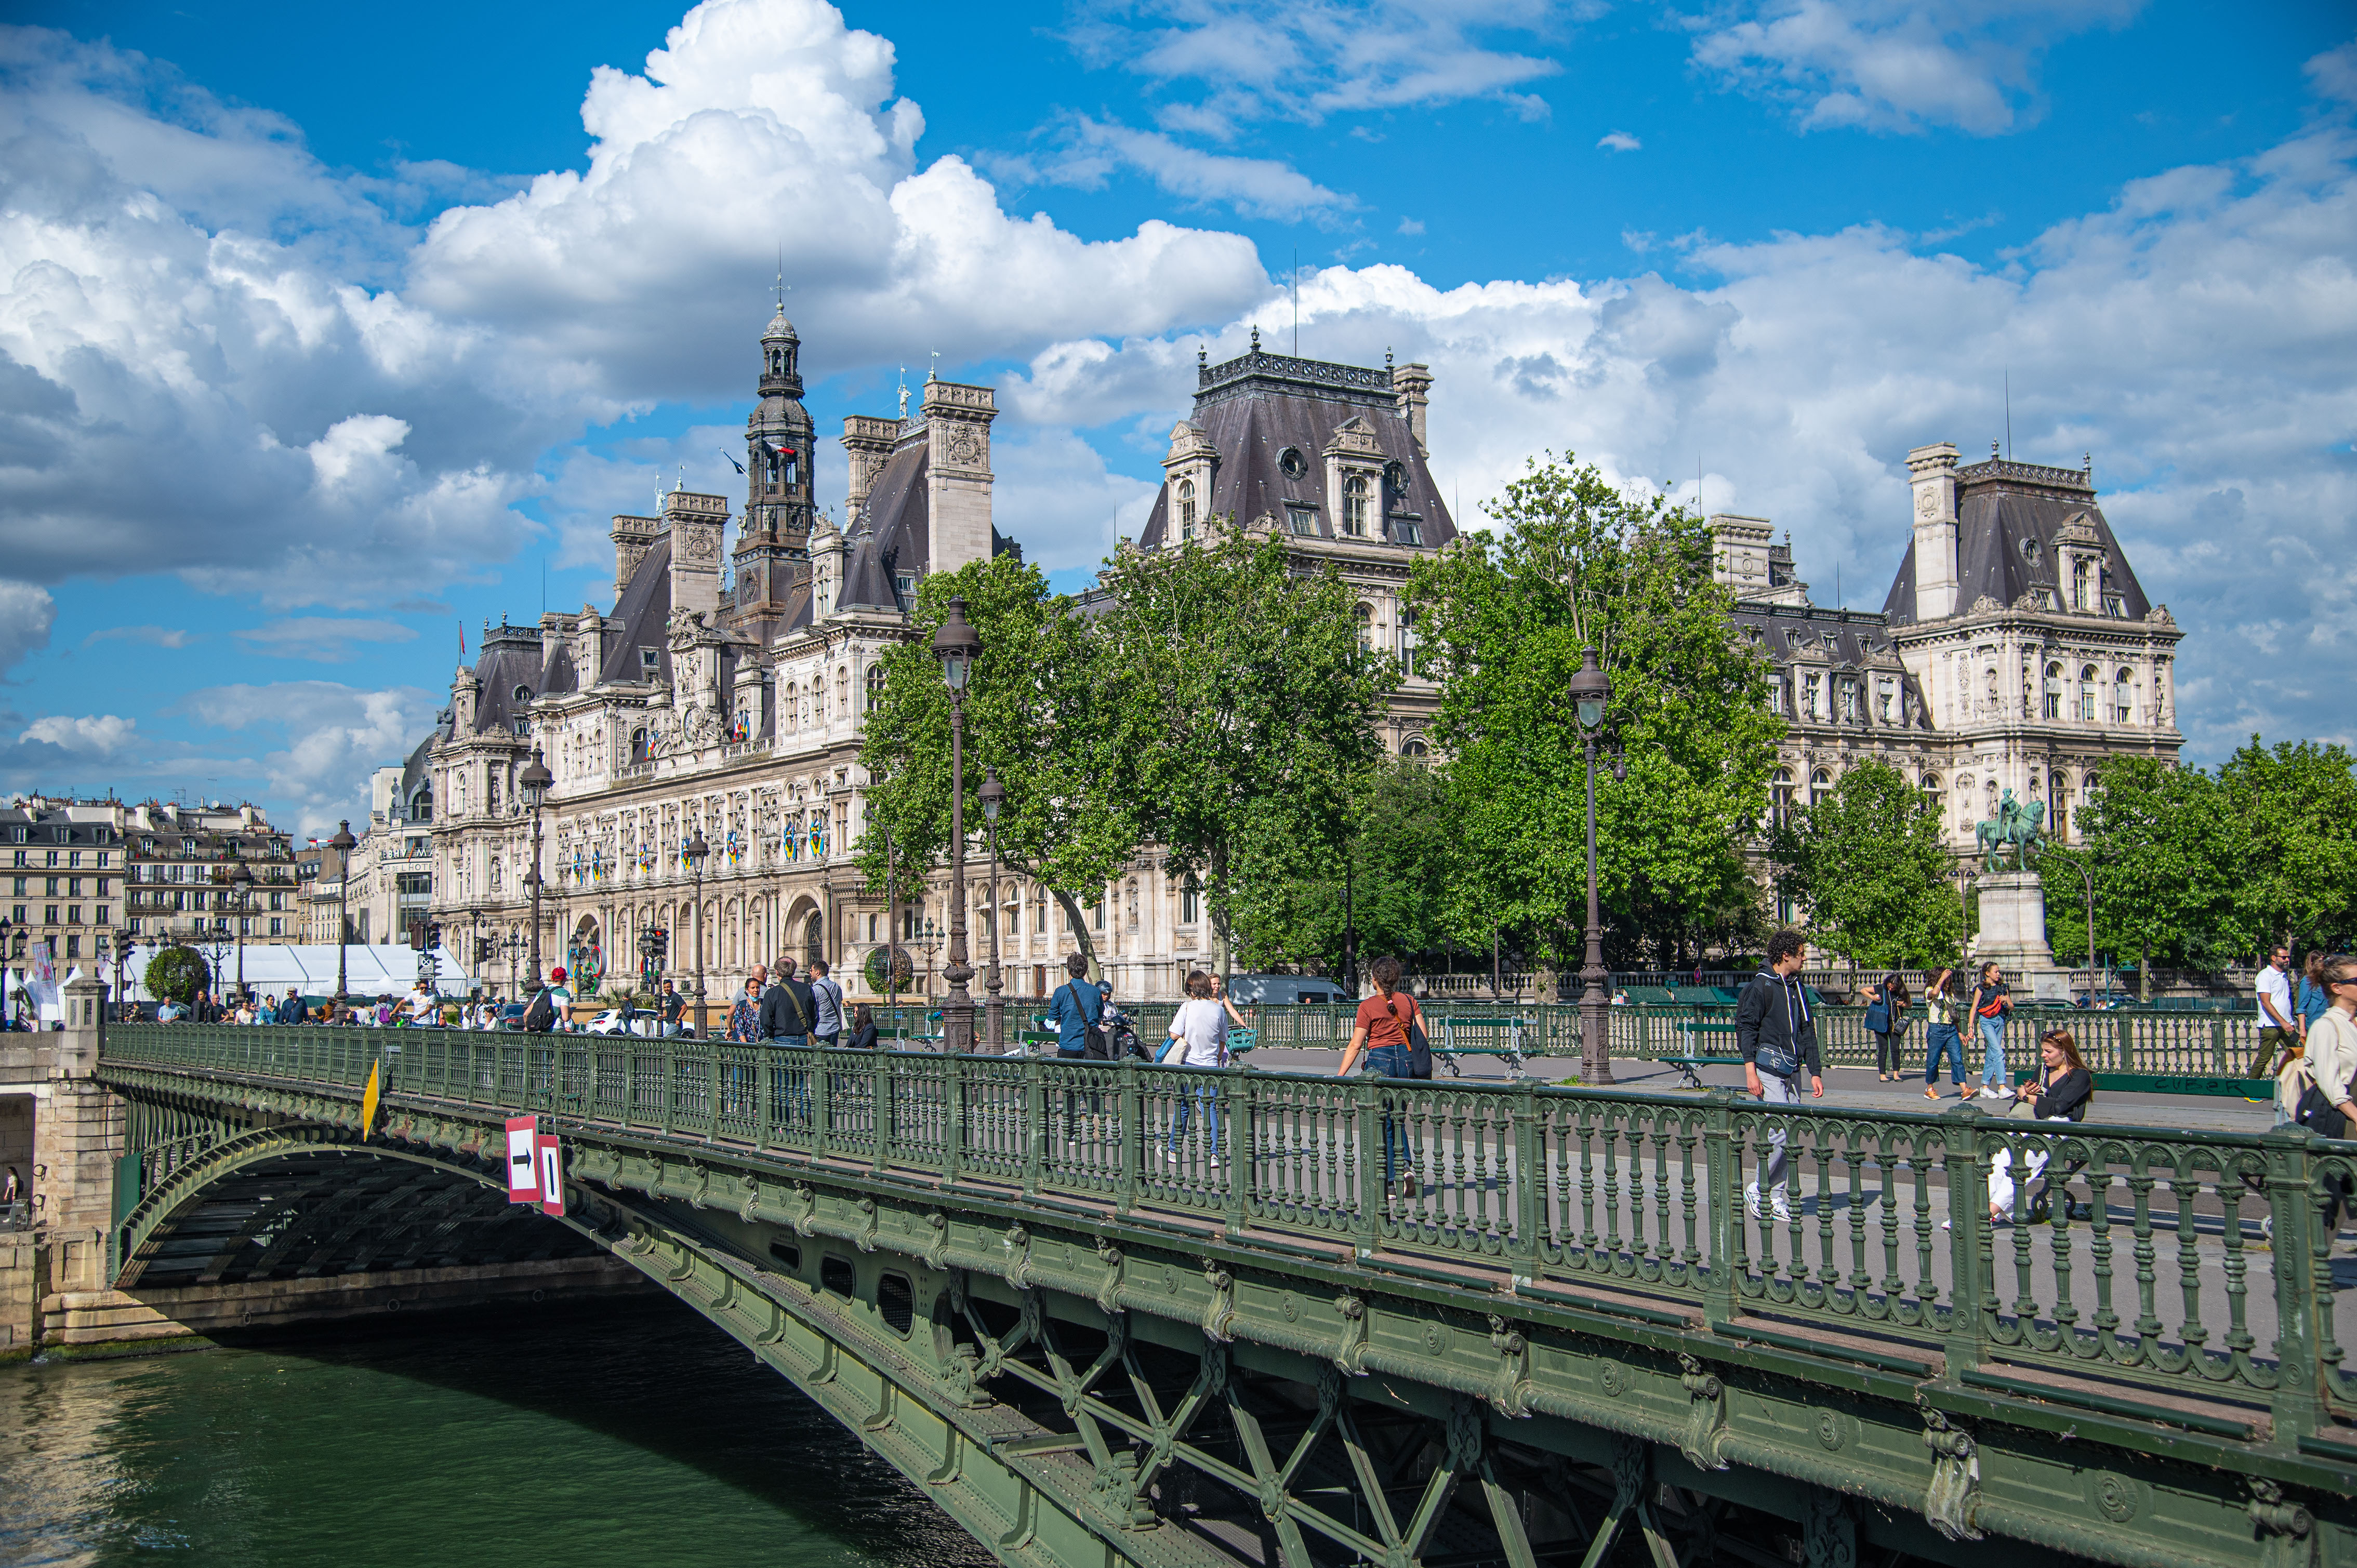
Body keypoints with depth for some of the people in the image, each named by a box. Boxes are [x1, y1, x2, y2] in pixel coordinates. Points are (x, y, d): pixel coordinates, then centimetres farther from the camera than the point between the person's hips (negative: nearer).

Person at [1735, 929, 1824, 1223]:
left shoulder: (1797, 988, 16)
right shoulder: (1760, 986, -7)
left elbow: (1807, 1032, 20)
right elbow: (1746, 1028, -9)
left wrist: (1815, 1071, 14)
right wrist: (1751, 1071, -15)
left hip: (1792, 1072, 7)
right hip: (1768, 1071, -7)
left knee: (1790, 1134, 4)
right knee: (1780, 1133, -13)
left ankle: (1775, 1197, 12)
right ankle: (1757, 1190, 2)